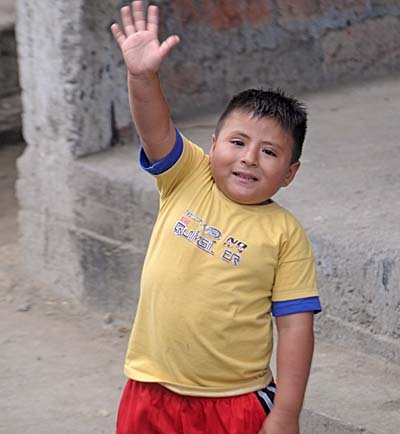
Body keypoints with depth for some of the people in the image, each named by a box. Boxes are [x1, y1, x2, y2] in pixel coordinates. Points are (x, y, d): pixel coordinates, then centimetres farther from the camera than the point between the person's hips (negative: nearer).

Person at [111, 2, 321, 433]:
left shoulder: (285, 234, -7)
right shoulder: (187, 180, 0)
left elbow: (295, 325, -8)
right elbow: (155, 127, -15)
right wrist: (142, 75, -35)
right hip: (152, 395, 3)